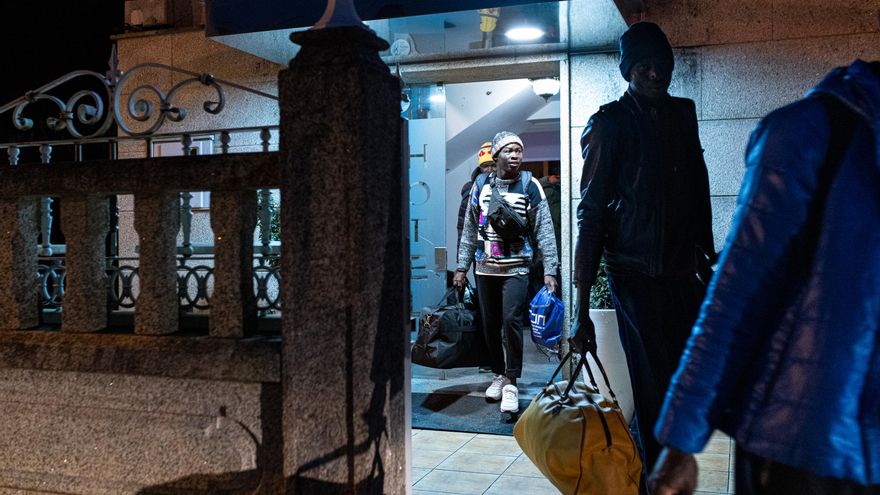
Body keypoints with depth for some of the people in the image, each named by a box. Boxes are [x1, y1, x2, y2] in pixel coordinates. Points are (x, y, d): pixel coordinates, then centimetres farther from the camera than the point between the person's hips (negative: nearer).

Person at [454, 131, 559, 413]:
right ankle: (499, 374, 27)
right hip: (485, 268, 3)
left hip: (516, 268, -3)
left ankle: (511, 383, -3)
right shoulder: (481, 184, 6)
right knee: (490, 324, 9)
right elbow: (470, 229, 11)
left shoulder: (530, 187, -2)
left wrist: (549, 271, -9)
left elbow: (544, 231, -2)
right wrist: (462, 267, 9)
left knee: (511, 321, -14)